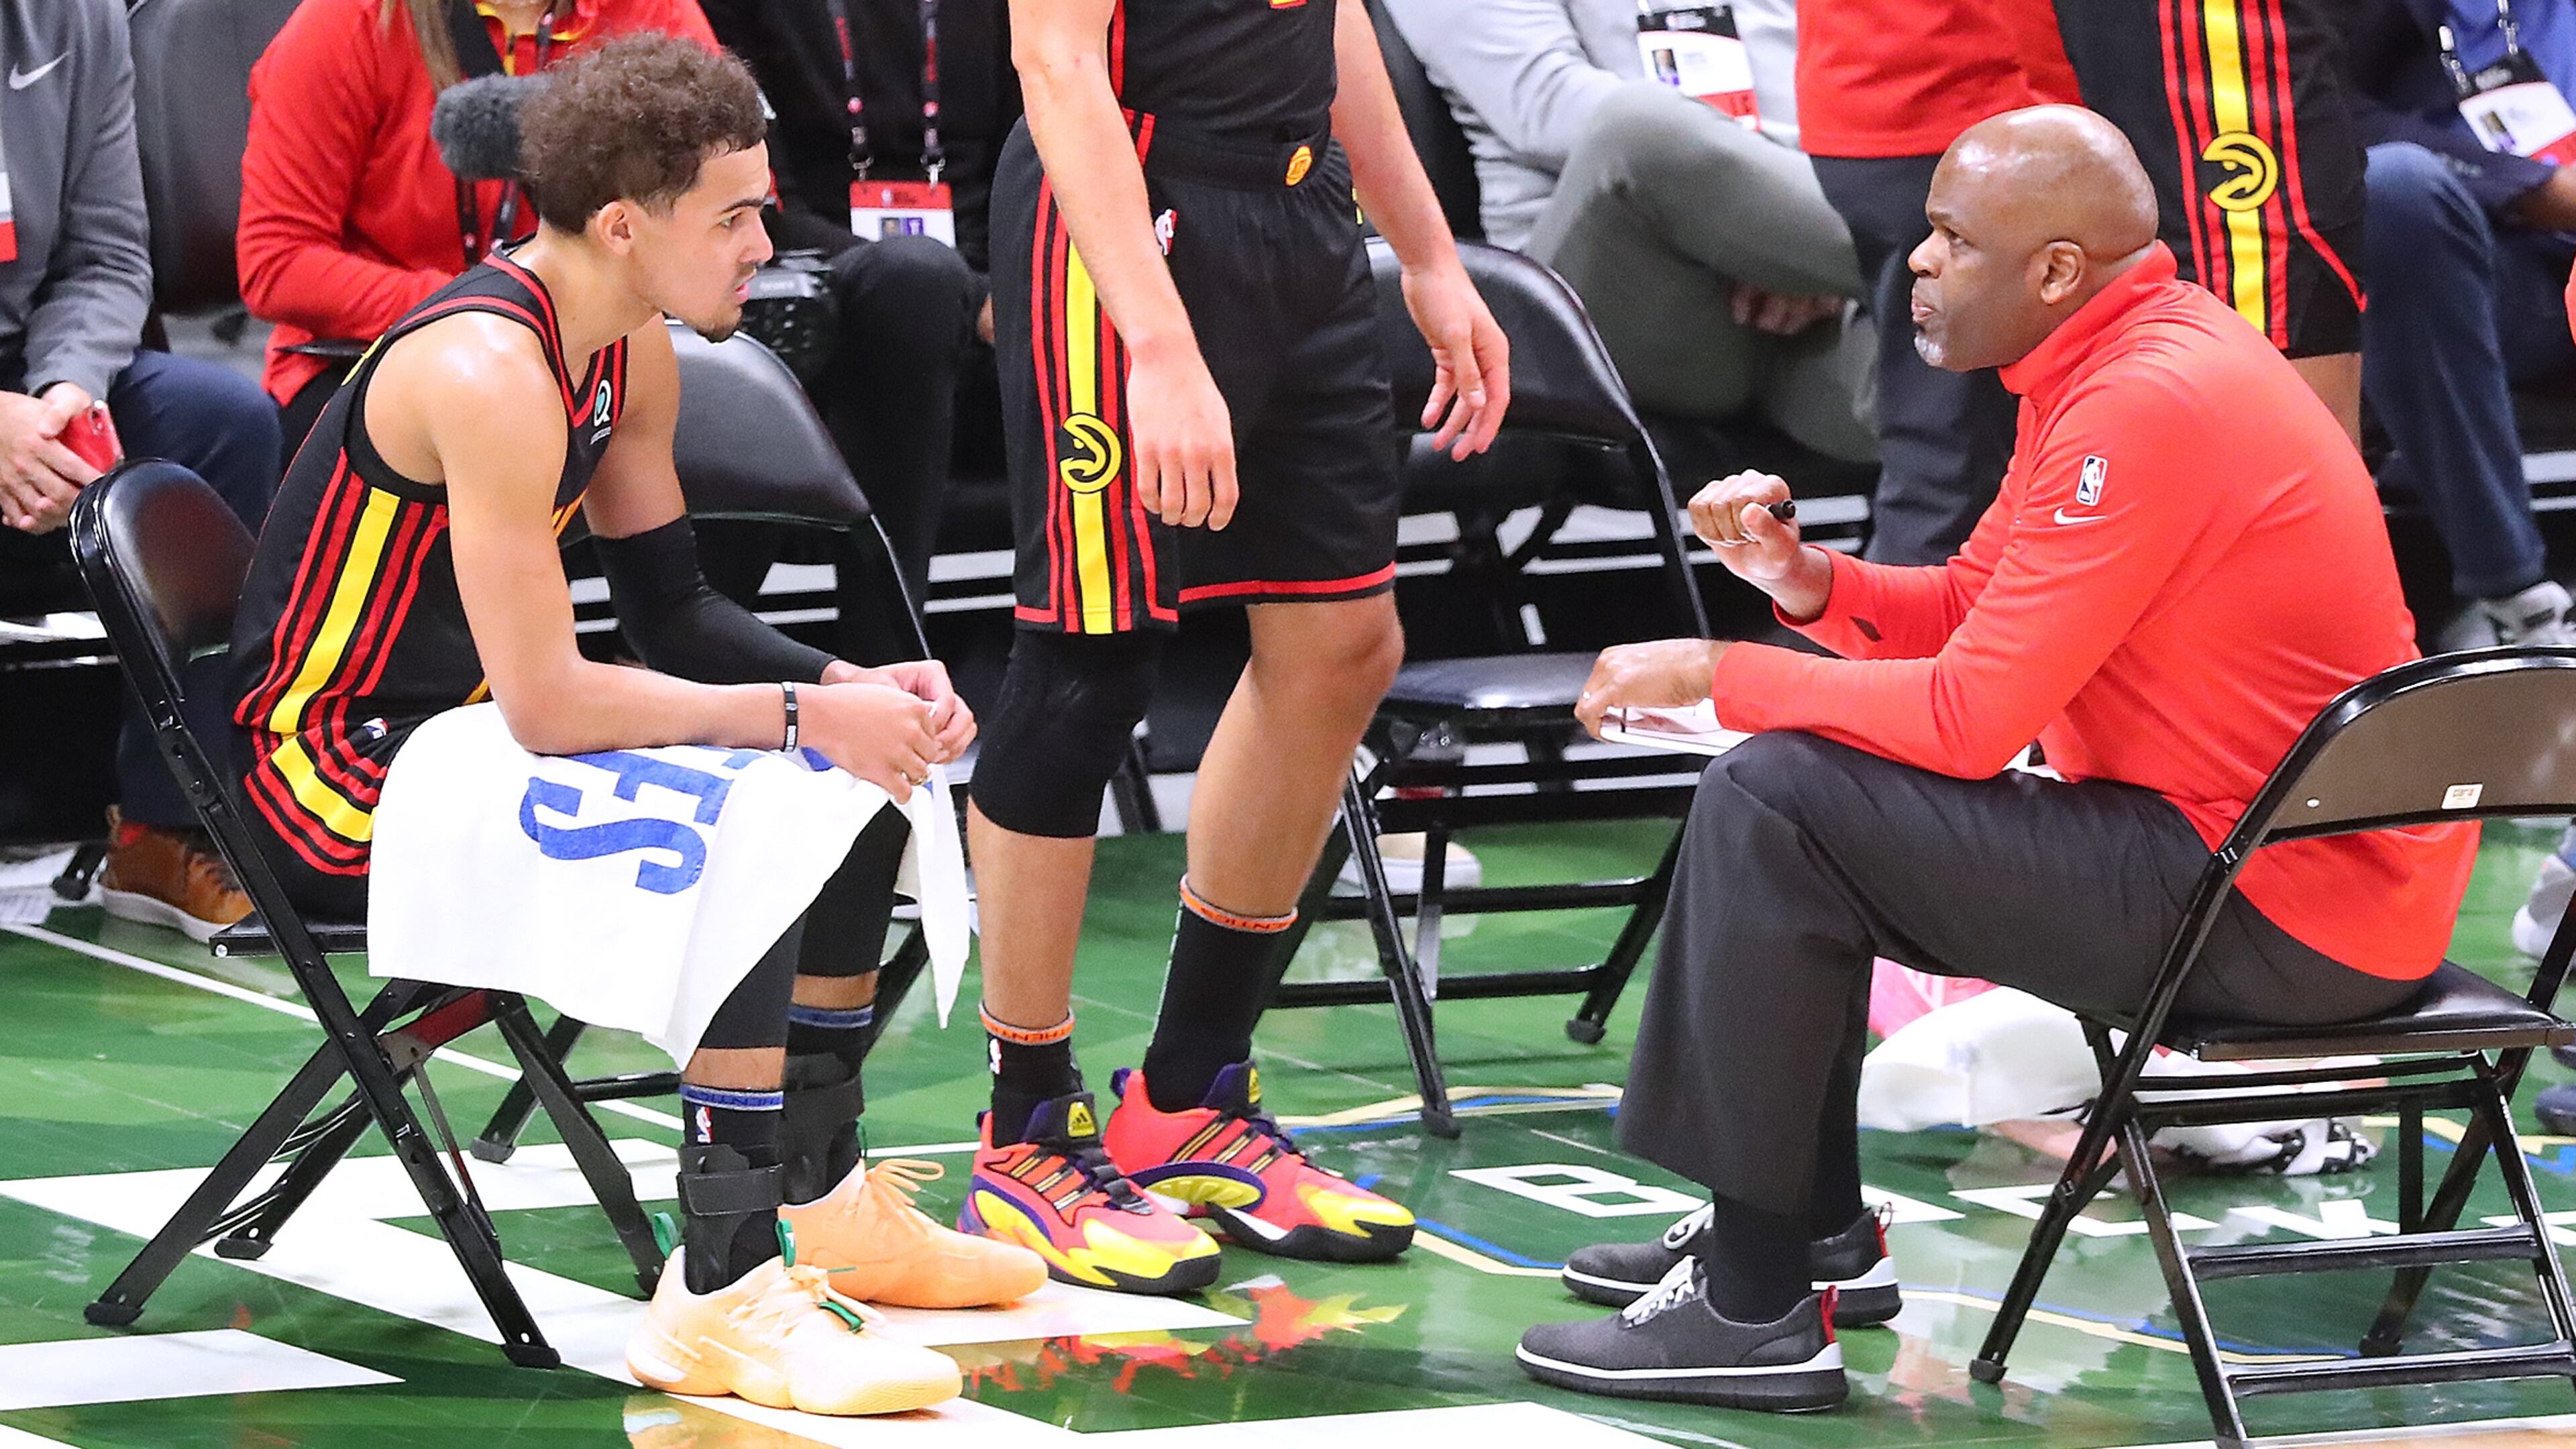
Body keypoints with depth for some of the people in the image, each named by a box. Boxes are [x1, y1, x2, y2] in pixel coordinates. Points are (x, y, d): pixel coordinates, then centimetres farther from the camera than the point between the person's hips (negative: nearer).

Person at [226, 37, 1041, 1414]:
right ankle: (723, 1293, -28)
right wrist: (804, 715, -23)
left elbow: (674, 613, 12)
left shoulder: (629, 354, 4)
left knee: (858, 787, 12)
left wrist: (859, 687, -5)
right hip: (331, 769, -10)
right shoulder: (487, 374, -27)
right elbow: (547, 705, -29)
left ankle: (825, 1204, 26)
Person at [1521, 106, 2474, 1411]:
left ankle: (1754, 1311, -10)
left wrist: (1716, 674, -11)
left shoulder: (2148, 403, -21)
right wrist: (1808, 582, -2)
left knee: (1770, 807, -15)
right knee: (1795, 781, 19)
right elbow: (1976, 605, 17)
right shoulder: (2106, 356, 11)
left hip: (2278, 916, -11)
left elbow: (1973, 713, -22)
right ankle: (1811, 1229, 23)